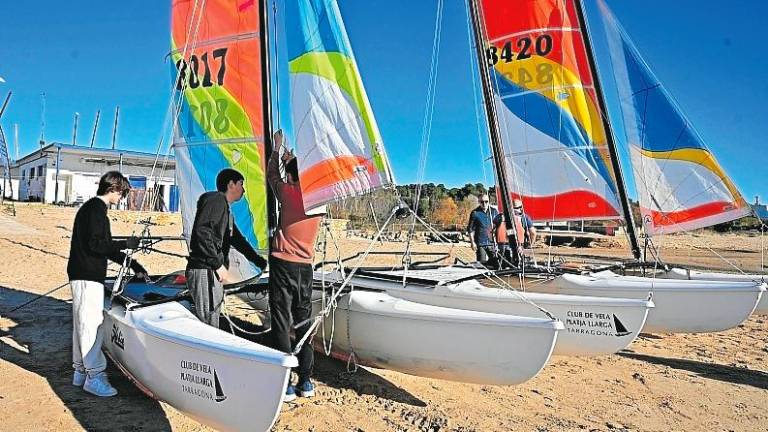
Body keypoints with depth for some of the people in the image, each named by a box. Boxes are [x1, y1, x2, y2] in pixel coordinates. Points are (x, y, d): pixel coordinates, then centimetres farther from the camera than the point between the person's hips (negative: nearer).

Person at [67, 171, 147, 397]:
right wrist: (126, 244, -13)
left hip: (84, 274, 11)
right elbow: (95, 245, -22)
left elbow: (106, 247, 21)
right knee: (92, 324, -7)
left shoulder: (94, 208, 18)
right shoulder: (95, 209, -13)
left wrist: (134, 265, 19)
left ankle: (81, 371, 25)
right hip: (87, 276, -11)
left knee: (83, 323, 15)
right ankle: (94, 376, -2)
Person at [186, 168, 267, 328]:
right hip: (204, 271, -10)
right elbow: (202, 231, -21)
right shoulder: (216, 200, -6)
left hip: (213, 273, 10)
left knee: (212, 324, 12)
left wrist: (260, 262, 34)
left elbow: (237, 239, 31)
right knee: (208, 325, -11)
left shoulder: (226, 209, 24)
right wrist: (218, 264, -20)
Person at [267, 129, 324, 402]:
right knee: (304, 322, 12)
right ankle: (306, 382, 16)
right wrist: (293, 159, 34)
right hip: (306, 267, 4)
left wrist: (278, 148, 27)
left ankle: (285, 385, 2)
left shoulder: (288, 192, -6)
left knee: (282, 323, 0)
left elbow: (272, 175, 14)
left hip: (283, 263, -4)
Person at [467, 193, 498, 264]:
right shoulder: (475, 213, -2)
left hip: (492, 242, 3)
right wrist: (472, 242, -5)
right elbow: (471, 229, 0)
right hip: (480, 243, -3)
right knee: (482, 263, -1)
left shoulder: (494, 211, 7)